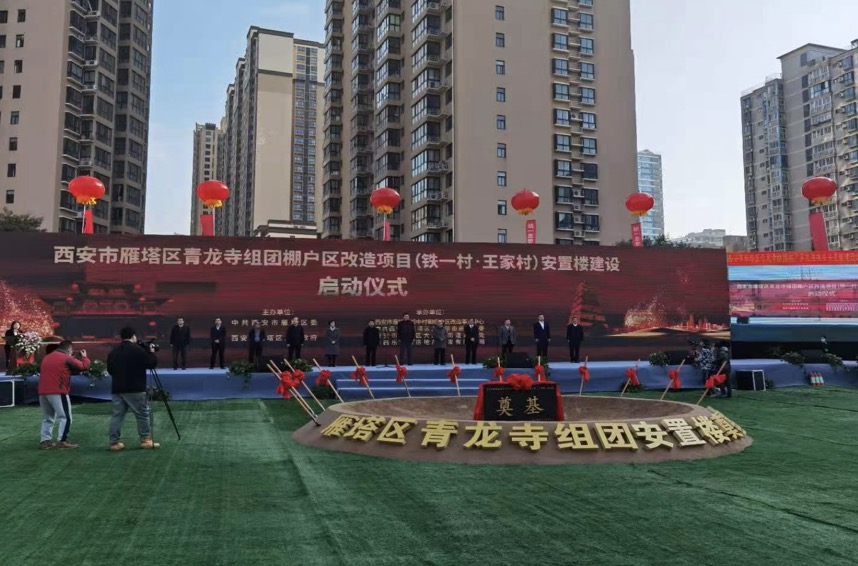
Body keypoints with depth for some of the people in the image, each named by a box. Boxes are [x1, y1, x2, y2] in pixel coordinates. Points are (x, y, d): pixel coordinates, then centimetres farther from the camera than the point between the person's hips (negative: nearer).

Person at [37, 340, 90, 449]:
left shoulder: (46, 357, 18)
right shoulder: (67, 358, -4)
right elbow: (84, 367, -4)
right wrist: (84, 357, 16)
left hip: (43, 392, 7)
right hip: (58, 392, -7)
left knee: (47, 418, 16)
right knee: (65, 417, -3)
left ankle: (45, 441, 12)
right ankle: (62, 441, -9)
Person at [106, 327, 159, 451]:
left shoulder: (113, 352, 10)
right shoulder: (138, 350, -11)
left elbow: (109, 370, 18)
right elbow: (151, 364, -6)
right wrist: (151, 352, 9)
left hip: (117, 389, 6)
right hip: (135, 389, -6)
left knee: (117, 415, 7)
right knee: (143, 414, 3)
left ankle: (114, 442, 7)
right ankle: (146, 440, 6)